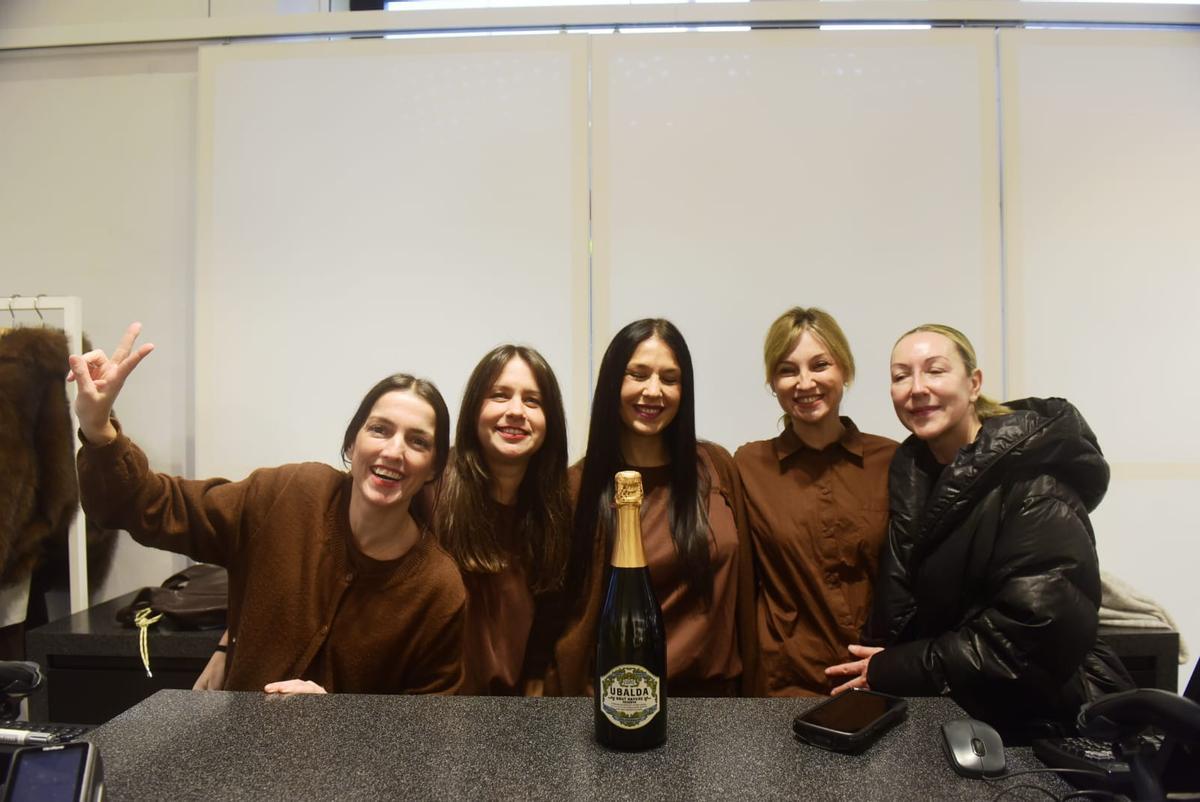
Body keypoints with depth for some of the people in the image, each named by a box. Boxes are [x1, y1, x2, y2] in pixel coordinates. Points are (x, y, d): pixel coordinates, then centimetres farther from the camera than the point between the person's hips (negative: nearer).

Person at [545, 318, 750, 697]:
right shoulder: (579, 487, -11)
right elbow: (565, 619, -8)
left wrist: (746, 681, 7)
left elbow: (736, 581, 6)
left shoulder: (717, 467, -2)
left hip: (713, 688, 3)